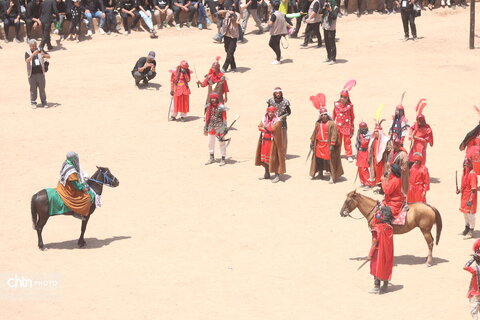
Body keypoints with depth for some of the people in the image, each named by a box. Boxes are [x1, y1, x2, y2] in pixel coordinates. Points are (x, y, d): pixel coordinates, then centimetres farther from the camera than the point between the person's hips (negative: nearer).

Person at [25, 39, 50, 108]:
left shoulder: (40, 50, 6)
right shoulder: (27, 52, 1)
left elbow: (49, 56, 0)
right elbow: (27, 61, -17)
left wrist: (44, 55, -22)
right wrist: (33, 54, -28)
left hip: (40, 73, 1)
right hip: (32, 74, -1)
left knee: (42, 88, 3)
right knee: (33, 88, 4)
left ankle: (44, 102, 12)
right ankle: (33, 103, 14)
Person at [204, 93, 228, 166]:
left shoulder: (221, 108, -12)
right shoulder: (209, 107, 4)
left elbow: (224, 119, -11)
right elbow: (207, 117, 12)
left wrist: (224, 129, -16)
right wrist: (205, 128, 13)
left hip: (219, 127, -6)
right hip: (211, 127, 6)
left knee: (221, 143, -1)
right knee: (210, 142, 14)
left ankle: (223, 159, 6)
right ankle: (212, 158, 29)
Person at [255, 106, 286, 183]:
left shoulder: (277, 121, -10)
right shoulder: (264, 119, 9)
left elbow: (273, 129, -22)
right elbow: (260, 127, -2)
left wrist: (265, 127, -7)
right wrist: (268, 130, -16)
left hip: (273, 142, -6)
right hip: (265, 141, 6)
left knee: (274, 158, -7)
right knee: (265, 158, 12)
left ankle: (277, 175, -2)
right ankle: (267, 174, 26)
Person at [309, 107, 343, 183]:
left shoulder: (331, 123, -11)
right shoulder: (318, 123, 9)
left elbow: (334, 134, -14)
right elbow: (315, 133, 19)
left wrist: (332, 145, -19)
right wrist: (312, 141, 17)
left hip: (328, 144, -7)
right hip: (319, 144, 7)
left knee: (329, 161, -7)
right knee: (318, 159, 14)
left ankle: (332, 177, 0)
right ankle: (320, 174, 32)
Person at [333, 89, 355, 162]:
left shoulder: (349, 106, -7)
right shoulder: (336, 105, -1)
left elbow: (352, 116, 2)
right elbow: (334, 115, 10)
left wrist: (352, 127, 4)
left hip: (347, 126, -2)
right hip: (338, 125, 2)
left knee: (347, 141, 2)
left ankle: (349, 155, 10)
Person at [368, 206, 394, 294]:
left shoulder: (377, 229, -20)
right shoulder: (389, 228, -2)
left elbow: (375, 243, -19)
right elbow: (389, 241, 7)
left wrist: (370, 254, -12)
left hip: (378, 252, -6)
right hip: (388, 253, 6)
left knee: (376, 268, 5)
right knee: (386, 268, 16)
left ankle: (376, 287, 10)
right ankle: (385, 286, 26)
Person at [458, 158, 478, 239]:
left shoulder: (472, 174, -20)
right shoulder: (465, 173, 6)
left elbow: (473, 189, -23)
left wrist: (470, 200, -25)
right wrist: (460, 190, 1)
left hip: (470, 197, -9)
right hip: (464, 196, 9)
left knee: (470, 213, -1)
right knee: (465, 212, 20)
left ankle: (471, 231, 9)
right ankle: (467, 228, 37)